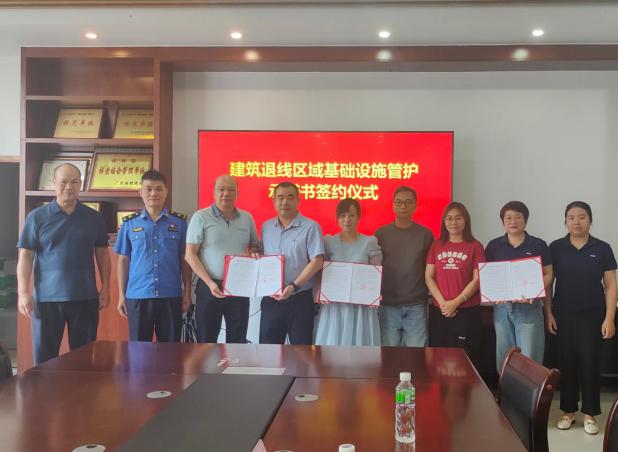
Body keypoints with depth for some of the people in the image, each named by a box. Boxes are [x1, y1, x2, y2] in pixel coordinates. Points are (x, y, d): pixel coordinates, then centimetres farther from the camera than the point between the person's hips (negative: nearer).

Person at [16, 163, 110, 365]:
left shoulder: (94, 218, 7)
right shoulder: (37, 217, 2)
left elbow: (102, 255, 11)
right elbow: (25, 256, 0)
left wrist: (105, 289, 5)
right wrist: (23, 292, -8)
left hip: (86, 298, 1)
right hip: (46, 298, -1)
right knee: (44, 358, 5)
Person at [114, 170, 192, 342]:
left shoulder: (179, 222, 5)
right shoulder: (129, 223, 6)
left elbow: (185, 259, 7)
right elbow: (123, 260, 8)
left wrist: (187, 292, 2)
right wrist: (121, 295, 4)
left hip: (171, 296, 0)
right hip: (137, 296, 0)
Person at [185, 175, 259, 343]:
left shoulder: (247, 218, 9)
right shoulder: (201, 217, -3)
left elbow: (256, 246, 20)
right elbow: (190, 254, -7)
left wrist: (252, 252, -5)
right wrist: (210, 283, -15)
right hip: (209, 287, -3)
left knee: (238, 340, 9)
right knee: (206, 339, 4)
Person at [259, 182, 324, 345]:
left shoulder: (310, 227, -6)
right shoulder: (266, 227, 11)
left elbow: (317, 261, -13)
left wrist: (293, 286, -19)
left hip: (300, 299, -4)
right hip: (271, 298, 5)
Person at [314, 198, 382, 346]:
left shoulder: (370, 242, 1)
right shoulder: (328, 242, 4)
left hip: (362, 305, -1)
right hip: (334, 304, 1)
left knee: (359, 341, 2)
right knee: (332, 342, 2)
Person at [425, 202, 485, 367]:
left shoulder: (475, 246, 1)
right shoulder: (436, 245, 9)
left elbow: (477, 279, -5)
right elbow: (429, 277, 4)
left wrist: (456, 302, -12)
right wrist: (442, 302, -8)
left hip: (467, 311, -3)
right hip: (438, 311, 3)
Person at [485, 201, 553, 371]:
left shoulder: (539, 245, 2)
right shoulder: (494, 246, 7)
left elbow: (548, 274, 3)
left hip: (529, 307, -2)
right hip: (502, 306, 2)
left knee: (529, 359, -4)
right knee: (503, 357, 8)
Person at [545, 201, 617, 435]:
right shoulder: (556, 248, 0)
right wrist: (548, 313, -1)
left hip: (593, 315, -1)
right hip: (563, 314, 1)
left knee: (590, 363, 3)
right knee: (566, 362, 7)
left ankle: (589, 413, 15)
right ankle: (568, 410, 20)